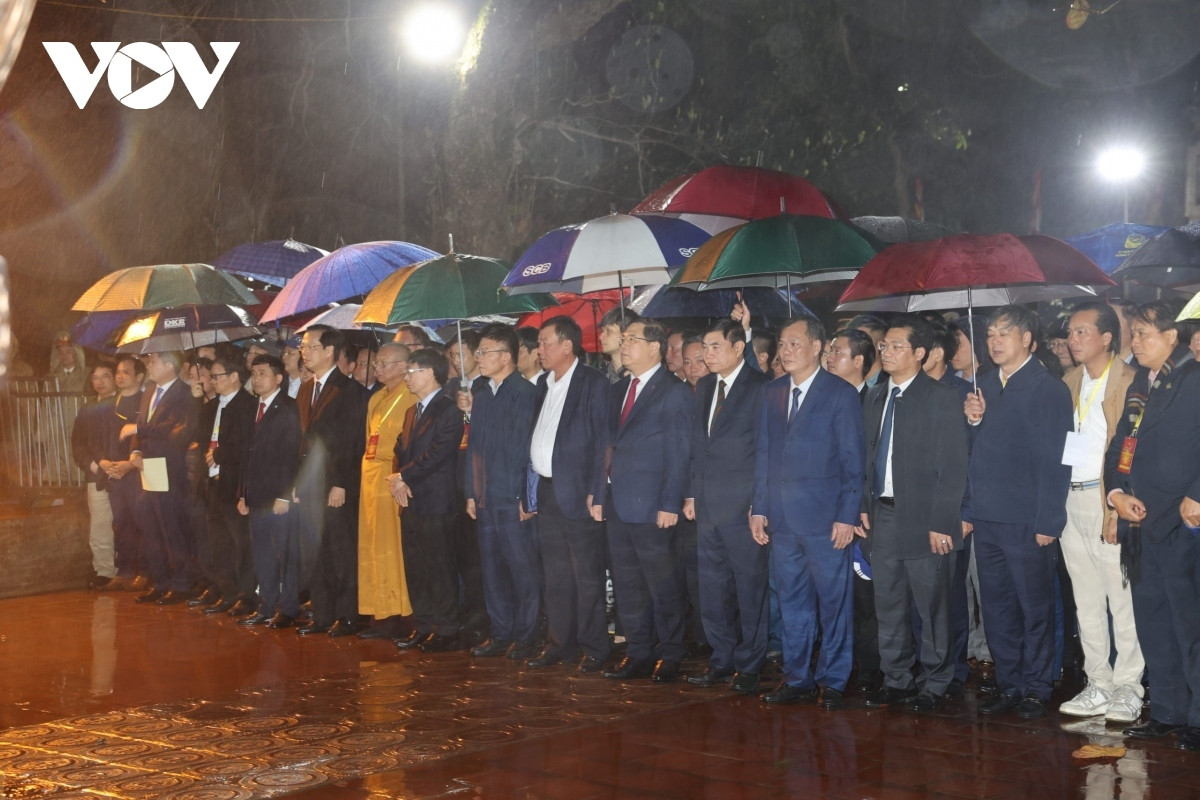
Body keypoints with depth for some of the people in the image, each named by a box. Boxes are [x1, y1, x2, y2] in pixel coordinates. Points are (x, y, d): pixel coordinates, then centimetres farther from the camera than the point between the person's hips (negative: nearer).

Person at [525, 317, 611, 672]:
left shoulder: (594, 383, -8)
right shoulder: (543, 383, 14)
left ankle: (594, 648, 8)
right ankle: (561, 644, 21)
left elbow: (603, 439, -12)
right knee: (555, 576, 12)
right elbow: (535, 435, 15)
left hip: (578, 493, -7)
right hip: (547, 492, 7)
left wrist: (596, 491, -16)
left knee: (587, 576, -1)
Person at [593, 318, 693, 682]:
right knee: (627, 586, 11)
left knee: (663, 585, 1)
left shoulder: (674, 392, -7)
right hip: (617, 503, 7)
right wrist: (599, 494, 10)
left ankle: (669, 656, 11)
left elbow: (679, 453, -11)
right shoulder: (618, 390, 15)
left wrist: (670, 504, -16)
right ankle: (638, 654, 20)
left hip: (652, 507, -7)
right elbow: (610, 445, 16)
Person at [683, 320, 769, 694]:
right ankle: (722, 661, 22)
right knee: (712, 586, 12)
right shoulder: (704, 386, 13)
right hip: (708, 505, 7)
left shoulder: (761, 387, -9)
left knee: (750, 586, 2)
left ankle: (749, 665, 12)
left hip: (743, 506, -7)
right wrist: (692, 493, 11)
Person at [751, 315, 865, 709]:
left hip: (825, 517, -5)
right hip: (782, 517, 5)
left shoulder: (841, 394, -4)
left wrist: (847, 516, -11)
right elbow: (763, 452, 14)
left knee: (833, 601, 2)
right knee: (792, 602, 11)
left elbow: (853, 461, -6)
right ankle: (797, 678, 20)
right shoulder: (772, 392, 12)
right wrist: (759, 507, 8)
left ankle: (833, 681, 11)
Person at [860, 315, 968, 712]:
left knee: (931, 605, 3)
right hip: (884, 515, 6)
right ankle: (896, 680, 23)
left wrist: (941, 523, -15)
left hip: (924, 517, -6)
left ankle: (934, 684, 15)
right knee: (888, 605, 12)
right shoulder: (876, 397, 12)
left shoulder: (942, 399, -7)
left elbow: (953, 468, -10)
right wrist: (866, 505, 7)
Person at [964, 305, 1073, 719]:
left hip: (1025, 523, -6)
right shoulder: (986, 385, 12)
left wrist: (1048, 522, -15)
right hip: (987, 518, 6)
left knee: (1035, 608, 4)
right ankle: (1009, 686, 22)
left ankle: (1036, 689, 15)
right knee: (996, 608, 12)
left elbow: (1054, 460, -12)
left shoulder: (1048, 389, -8)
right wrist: (973, 420, -5)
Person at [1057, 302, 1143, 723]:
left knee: (1121, 596, -4)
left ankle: (1128, 688, 5)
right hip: (1069, 499, 7)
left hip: (1109, 500, -7)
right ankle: (1098, 686, 19)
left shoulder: (1128, 381, -8)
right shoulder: (1070, 382, 14)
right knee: (1086, 599, 11)